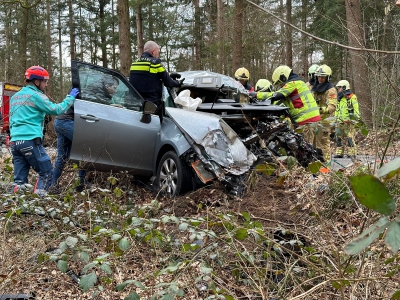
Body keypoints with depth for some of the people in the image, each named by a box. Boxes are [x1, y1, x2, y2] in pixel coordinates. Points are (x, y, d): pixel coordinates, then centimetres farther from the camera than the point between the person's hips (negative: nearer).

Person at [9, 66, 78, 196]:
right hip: (30, 141, -8)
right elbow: (56, 110, -6)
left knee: (19, 179, 8)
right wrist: (70, 98, 6)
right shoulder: (36, 95, -5)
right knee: (46, 173, 2)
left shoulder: (15, 96, 21)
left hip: (14, 141, 8)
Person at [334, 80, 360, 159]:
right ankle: (339, 153, 14)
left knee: (349, 138, -9)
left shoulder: (352, 98, -4)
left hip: (348, 123, -8)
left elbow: (356, 110, -9)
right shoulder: (339, 98, 20)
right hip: (340, 123, 8)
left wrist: (356, 118, -20)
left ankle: (352, 153, -5)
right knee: (339, 138, 8)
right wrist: (336, 120, 25)